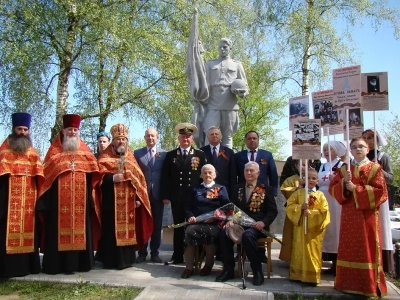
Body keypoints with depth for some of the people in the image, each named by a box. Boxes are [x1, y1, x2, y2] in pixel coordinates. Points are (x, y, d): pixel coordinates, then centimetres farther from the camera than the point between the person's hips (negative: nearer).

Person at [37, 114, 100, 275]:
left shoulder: (84, 149, 17)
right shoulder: (55, 149, 11)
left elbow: (93, 169, 11)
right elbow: (48, 170, 3)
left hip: (80, 197, 2)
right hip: (59, 196, -2)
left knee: (79, 227, 2)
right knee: (59, 228, -3)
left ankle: (78, 262, 10)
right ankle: (56, 264, 4)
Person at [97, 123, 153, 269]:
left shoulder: (131, 158, 17)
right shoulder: (105, 157, 4)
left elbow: (138, 178, 12)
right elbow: (100, 176, -6)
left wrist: (138, 198, 3)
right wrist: (112, 178, -23)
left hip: (129, 201, 4)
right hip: (111, 201, -4)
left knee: (128, 229, 8)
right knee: (111, 230, -4)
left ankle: (127, 259, 17)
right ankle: (111, 260, 3)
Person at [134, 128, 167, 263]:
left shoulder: (164, 154, 5)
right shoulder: (137, 153, 5)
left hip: (158, 194, 0)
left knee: (157, 225, 7)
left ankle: (155, 253, 17)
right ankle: (142, 253, 17)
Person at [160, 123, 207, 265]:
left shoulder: (200, 155, 6)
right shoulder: (170, 155, 8)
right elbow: (165, 177, 4)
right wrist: (165, 195, -4)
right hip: (176, 197, 1)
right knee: (178, 226, 7)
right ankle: (177, 256, 14)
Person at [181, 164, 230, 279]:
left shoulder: (221, 189, 16)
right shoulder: (195, 189, 21)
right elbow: (187, 207, 14)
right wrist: (190, 216, -6)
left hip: (214, 223, -1)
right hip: (196, 221, 2)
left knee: (209, 233, -35)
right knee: (190, 232, -31)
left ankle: (208, 265, -11)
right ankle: (189, 267, -21)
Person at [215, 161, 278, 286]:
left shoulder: (266, 189, 5)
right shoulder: (238, 188, 17)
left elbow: (273, 211, 0)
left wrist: (264, 222, -18)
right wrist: (230, 220, -7)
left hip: (256, 225, -4)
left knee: (247, 235, -37)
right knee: (224, 233, -25)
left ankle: (257, 271, -19)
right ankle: (228, 269, -10)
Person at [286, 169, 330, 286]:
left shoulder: (320, 195, 1)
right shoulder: (299, 192, 4)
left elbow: (324, 212, -5)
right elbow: (289, 206, 0)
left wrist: (311, 213, -17)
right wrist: (301, 207, -16)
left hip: (314, 229, -1)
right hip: (300, 227, 1)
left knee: (313, 252, 4)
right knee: (299, 251, 7)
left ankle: (312, 277, 13)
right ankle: (297, 275, 18)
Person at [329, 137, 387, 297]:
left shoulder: (375, 168, 1)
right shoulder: (344, 169, 11)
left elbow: (380, 191, -10)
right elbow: (332, 189, 6)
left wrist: (355, 188, -14)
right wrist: (343, 182, -13)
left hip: (367, 216, -3)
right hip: (349, 215, 3)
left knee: (367, 250, 1)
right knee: (349, 249, 6)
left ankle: (369, 286, 11)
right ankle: (348, 283, 15)